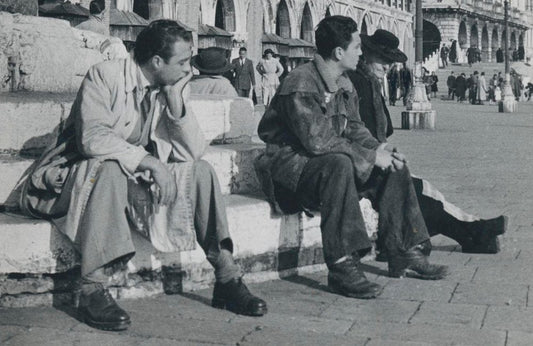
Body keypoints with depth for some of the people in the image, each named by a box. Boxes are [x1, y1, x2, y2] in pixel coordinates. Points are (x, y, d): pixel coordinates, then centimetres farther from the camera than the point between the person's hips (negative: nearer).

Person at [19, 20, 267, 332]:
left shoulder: (174, 88, 3)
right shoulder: (104, 76, -15)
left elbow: (195, 151, -6)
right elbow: (92, 137, -29)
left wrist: (175, 100, -15)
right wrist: (146, 159, -33)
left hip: (138, 178, 6)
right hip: (82, 176, -6)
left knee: (201, 171, -11)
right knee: (109, 169, -38)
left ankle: (228, 280, -12)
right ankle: (93, 290, -34)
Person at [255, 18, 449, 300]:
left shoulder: (344, 86, 9)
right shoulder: (300, 85, -21)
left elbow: (354, 128, 13)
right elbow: (317, 141, -28)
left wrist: (381, 150, -7)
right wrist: (371, 156, -23)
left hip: (336, 163, 9)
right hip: (290, 162, -9)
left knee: (394, 167, 0)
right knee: (339, 165, -38)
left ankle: (405, 255, 3)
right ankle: (342, 268, -37)